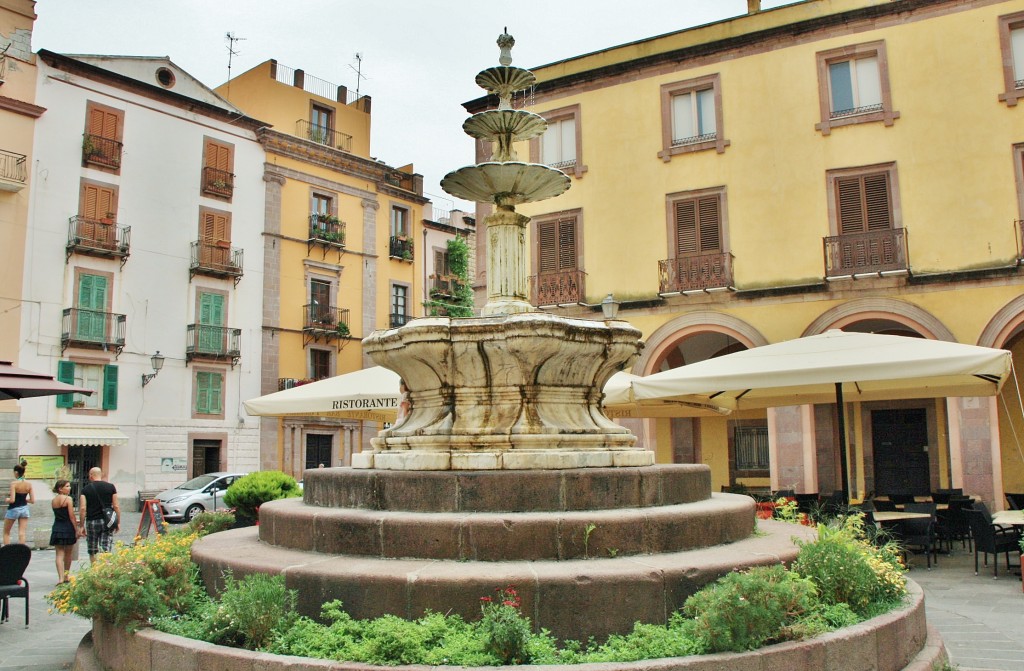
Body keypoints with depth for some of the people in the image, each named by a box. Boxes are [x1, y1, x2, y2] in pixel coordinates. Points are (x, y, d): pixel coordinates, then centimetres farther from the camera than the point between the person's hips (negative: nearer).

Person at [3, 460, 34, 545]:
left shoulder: (14, 484, -15)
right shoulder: (29, 484, -3)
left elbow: (12, 500, -21)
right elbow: (32, 500, -2)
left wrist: (7, 499, 1)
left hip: (13, 509, -4)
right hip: (24, 509, 4)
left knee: (6, 532, 15)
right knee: (22, 533, 4)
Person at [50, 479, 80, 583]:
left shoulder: (53, 501, 9)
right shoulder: (68, 499, -10)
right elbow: (71, 516, -12)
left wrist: (74, 521, 24)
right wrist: (76, 529, -6)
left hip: (56, 529, 4)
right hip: (68, 529, -4)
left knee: (59, 554, 2)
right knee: (68, 554, 12)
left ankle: (60, 577, -8)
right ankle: (66, 577, 23)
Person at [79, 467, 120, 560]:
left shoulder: (86, 489, 1)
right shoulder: (111, 487, 4)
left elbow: (83, 508, -5)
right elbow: (116, 506, 2)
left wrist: (81, 526, 0)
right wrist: (118, 523, 9)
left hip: (92, 522, 0)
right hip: (107, 521, 1)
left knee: (92, 551, 13)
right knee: (106, 550, -2)